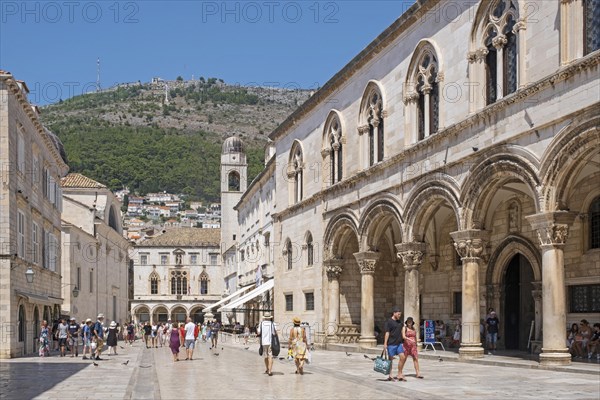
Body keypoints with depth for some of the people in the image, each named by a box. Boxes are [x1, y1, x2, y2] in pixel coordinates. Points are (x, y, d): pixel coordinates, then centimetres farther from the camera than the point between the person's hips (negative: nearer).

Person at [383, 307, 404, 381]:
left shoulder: (400, 322, 13)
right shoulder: (389, 322, -8)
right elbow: (387, 333, -12)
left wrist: (402, 342, 19)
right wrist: (385, 343, -16)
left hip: (399, 343, 6)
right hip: (391, 344, -6)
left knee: (402, 357, -3)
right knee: (391, 359, 2)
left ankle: (399, 374, 5)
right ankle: (390, 375, 11)